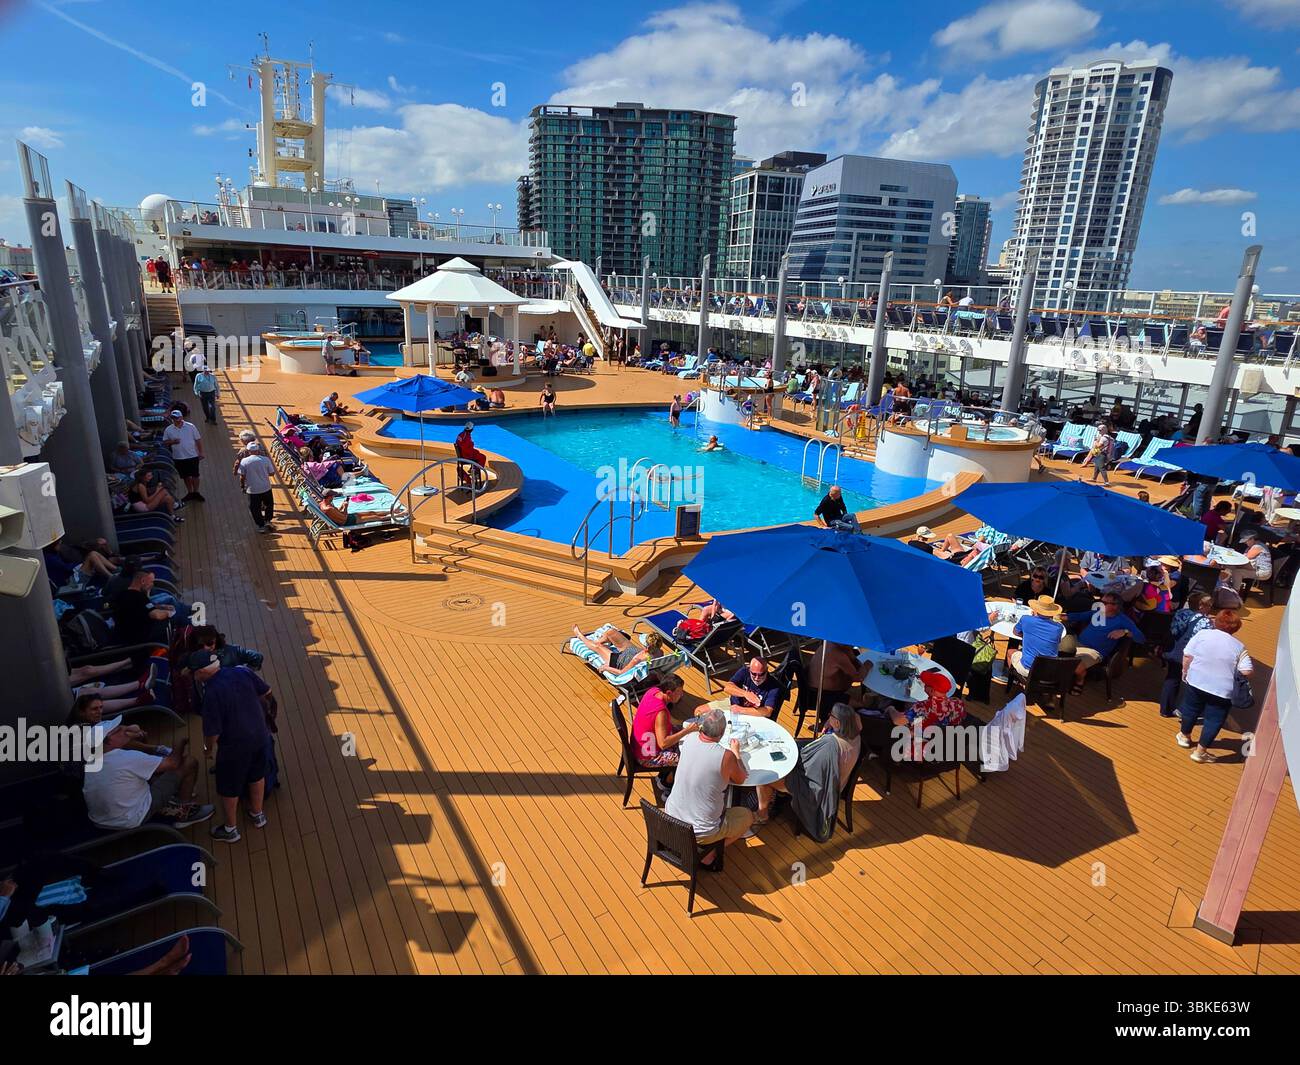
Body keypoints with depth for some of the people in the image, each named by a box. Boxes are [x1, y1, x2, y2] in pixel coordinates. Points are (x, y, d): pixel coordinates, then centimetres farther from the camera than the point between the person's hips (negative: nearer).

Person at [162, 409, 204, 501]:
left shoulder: (191, 426, -5)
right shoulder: (168, 430, 0)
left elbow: (198, 440, 0)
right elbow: (165, 442, 7)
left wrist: (200, 453, -3)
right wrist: (172, 442, -15)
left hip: (192, 456, -2)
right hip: (178, 458, 2)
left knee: (195, 475, 2)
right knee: (186, 476, 13)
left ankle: (196, 492, 15)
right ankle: (190, 493, 25)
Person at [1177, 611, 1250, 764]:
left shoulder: (1202, 634, -5)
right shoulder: (1239, 647, -7)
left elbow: (1187, 656, -5)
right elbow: (1247, 671, -10)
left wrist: (1185, 672, 10)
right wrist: (1249, 661, 12)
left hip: (1195, 682, 2)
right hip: (1221, 690, -2)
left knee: (1190, 711, 22)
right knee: (1213, 721, 9)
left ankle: (1185, 736, 41)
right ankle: (1200, 751, 11)